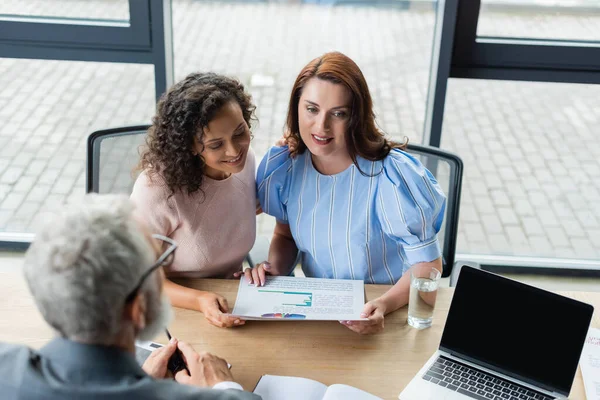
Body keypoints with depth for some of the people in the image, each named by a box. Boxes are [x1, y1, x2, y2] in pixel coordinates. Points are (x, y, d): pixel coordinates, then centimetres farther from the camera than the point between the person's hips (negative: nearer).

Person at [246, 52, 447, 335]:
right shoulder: (284, 166, -6)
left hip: (392, 314, -3)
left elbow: (427, 265, -12)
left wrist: (386, 304, -29)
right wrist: (274, 268, -9)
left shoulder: (392, 178, -21)